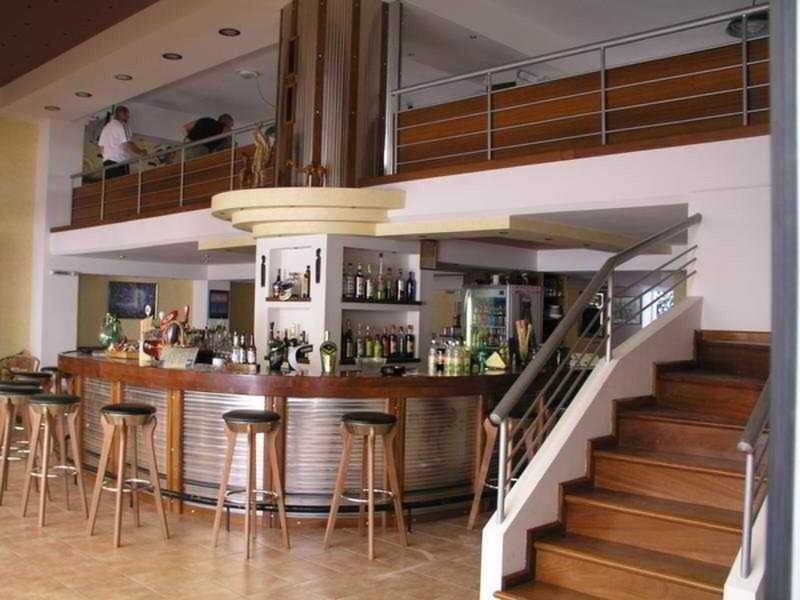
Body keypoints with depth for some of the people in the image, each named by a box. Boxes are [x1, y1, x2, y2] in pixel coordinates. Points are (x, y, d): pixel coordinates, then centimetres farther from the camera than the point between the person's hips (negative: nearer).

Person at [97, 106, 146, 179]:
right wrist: (141, 151, 1)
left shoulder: (106, 127, 22)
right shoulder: (121, 125, -3)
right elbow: (129, 144, -12)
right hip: (119, 162, -8)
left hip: (106, 162, 8)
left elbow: (101, 147, 21)